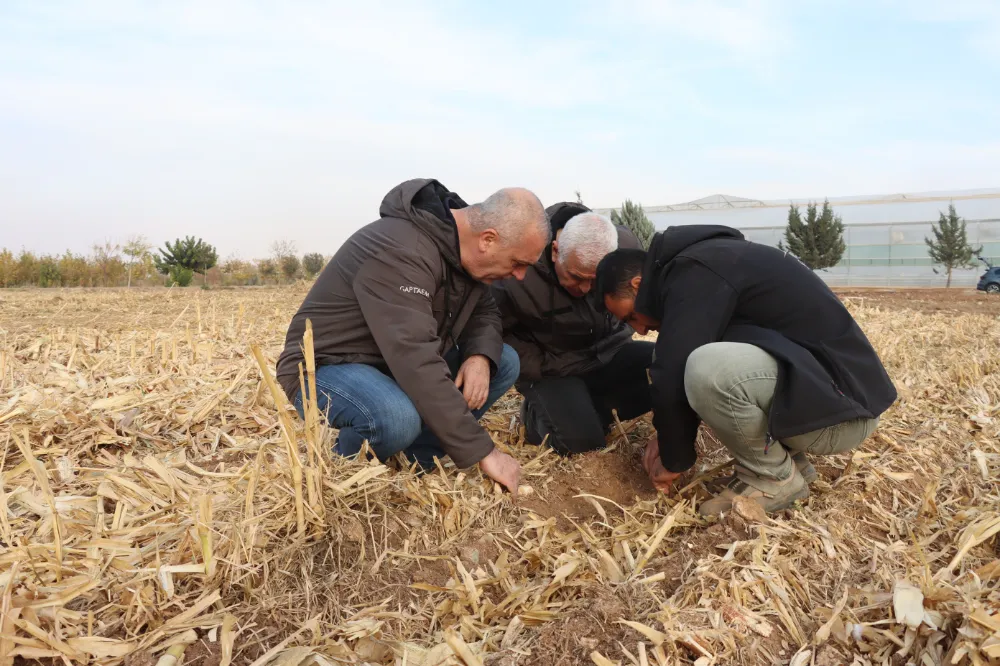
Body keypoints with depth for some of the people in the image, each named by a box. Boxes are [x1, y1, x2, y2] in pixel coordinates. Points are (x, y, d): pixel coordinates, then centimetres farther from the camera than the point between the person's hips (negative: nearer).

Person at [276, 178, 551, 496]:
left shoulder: (465, 245, -5)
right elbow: (417, 363, -39)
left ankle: (415, 458, -5)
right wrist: (482, 451, -35)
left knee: (505, 362, -4)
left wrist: (481, 356, -17)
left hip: (401, 361, 8)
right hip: (326, 367, -8)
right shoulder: (400, 252, -32)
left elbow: (485, 311, 8)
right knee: (398, 418, -39)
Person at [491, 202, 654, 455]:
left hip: (610, 353, 5)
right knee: (582, 442, -25)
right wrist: (539, 369, -16)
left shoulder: (626, 245, -17)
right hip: (553, 367, -4)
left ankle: (594, 409, -1)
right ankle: (538, 413, 7)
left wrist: (621, 335, 1)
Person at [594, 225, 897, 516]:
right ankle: (789, 457, 13)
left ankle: (775, 478, -4)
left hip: (842, 406, -10)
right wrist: (669, 435, 13)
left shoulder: (694, 273, -17)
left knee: (706, 371, -31)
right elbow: (684, 365, 21)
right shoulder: (703, 263, 13)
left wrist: (674, 460, -6)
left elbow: (674, 377, -22)